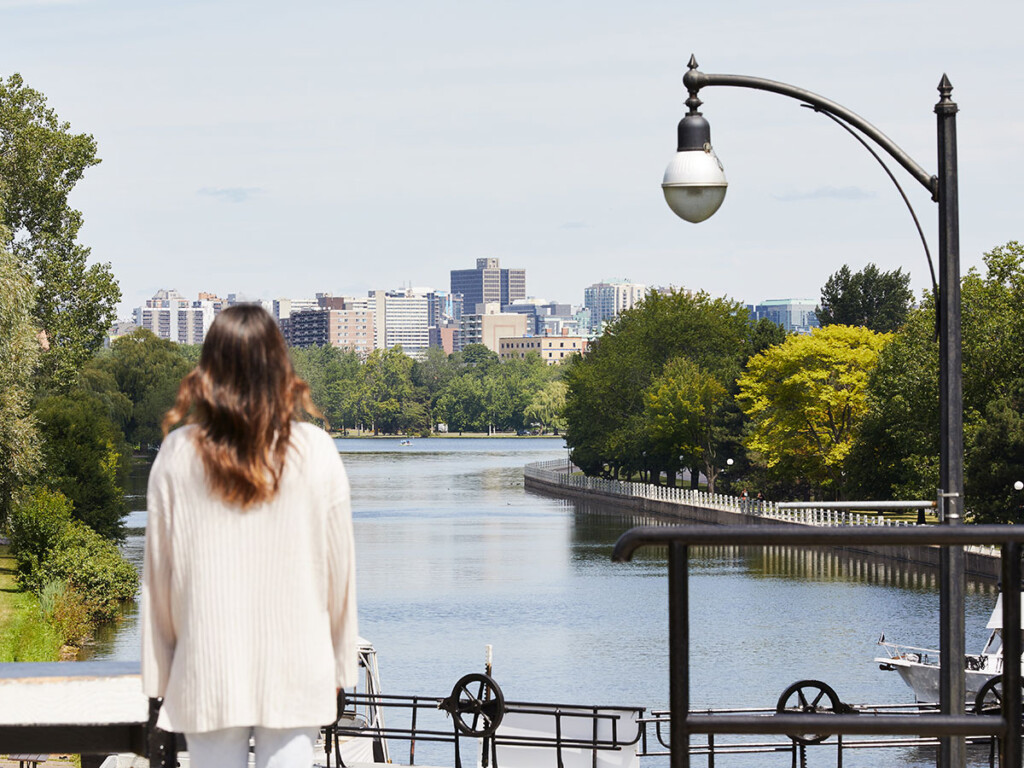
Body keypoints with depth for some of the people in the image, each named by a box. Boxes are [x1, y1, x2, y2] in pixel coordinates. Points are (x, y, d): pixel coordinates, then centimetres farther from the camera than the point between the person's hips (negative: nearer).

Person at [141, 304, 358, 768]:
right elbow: (339, 566, 1)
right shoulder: (316, 453, -6)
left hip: (208, 674, 0)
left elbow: (158, 574, 0)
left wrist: (159, 678, 9)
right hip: (294, 672, 0)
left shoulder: (178, 456, -5)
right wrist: (340, 667, 13)